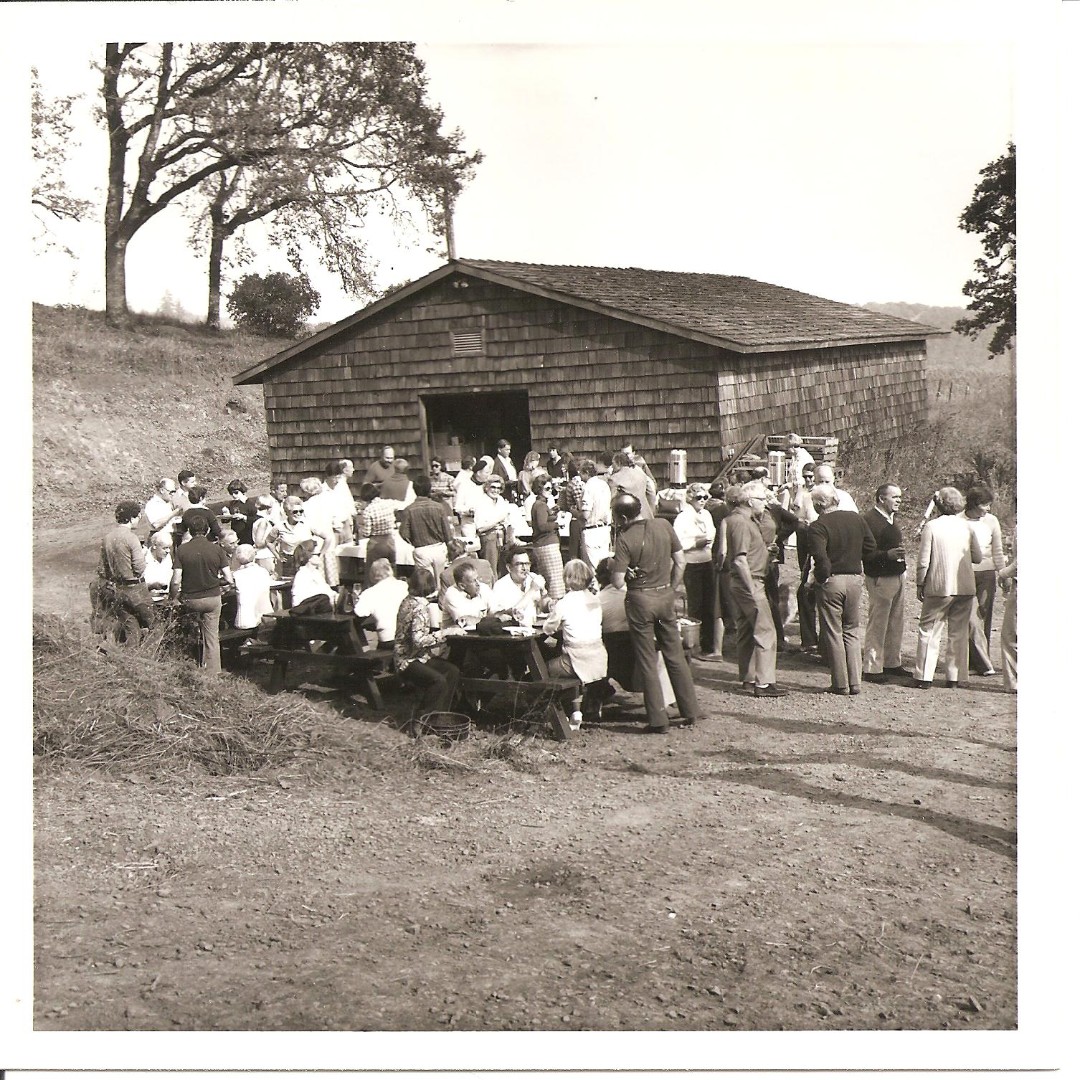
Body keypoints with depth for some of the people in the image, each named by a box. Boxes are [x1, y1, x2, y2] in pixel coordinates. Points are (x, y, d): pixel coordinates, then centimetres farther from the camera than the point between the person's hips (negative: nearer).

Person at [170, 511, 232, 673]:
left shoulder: (182, 550, -9)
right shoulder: (217, 549, -7)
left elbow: (176, 581, -14)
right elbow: (229, 579, -7)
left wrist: (172, 598, 3)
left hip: (190, 599, -1)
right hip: (213, 598, 1)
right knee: (212, 637, 9)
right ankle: (213, 674, 10)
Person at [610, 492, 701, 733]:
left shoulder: (625, 539, -16)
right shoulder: (663, 525, -2)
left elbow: (618, 582, -18)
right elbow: (679, 562, 3)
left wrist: (613, 567, 2)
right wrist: (672, 589, 13)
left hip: (640, 600, -5)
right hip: (665, 595, 5)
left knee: (647, 661, 5)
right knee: (675, 654, 15)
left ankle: (658, 720, 7)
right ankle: (690, 711, 21)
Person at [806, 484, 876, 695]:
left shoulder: (817, 527, -13)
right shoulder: (856, 519, 5)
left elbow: (820, 557, -24)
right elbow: (870, 547, 9)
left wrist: (822, 577, -10)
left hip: (831, 582, -5)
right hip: (855, 579, 5)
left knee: (833, 634, 5)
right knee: (852, 631, 15)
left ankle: (841, 684, 6)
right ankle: (855, 683, 13)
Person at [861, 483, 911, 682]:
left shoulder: (892, 518, 15)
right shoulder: (869, 520, -15)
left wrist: (903, 566, 18)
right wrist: (887, 555, -32)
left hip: (897, 575, 9)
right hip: (880, 578, -9)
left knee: (896, 623, 15)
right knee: (877, 624, -5)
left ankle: (892, 662, 26)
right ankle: (871, 668, 0)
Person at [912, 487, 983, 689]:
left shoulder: (932, 526, -8)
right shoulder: (966, 526, 2)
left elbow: (924, 561, -8)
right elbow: (978, 557, 6)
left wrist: (919, 584, 4)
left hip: (939, 588, -3)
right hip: (965, 588, 3)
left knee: (929, 631, 5)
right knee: (959, 633, 11)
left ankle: (924, 677, 3)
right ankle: (955, 677, 12)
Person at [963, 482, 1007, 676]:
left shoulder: (992, 521, 5)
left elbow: (998, 551, 13)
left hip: (987, 574, 3)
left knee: (983, 617, 2)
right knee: (972, 620, -9)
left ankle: (973, 660, 11)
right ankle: (984, 664, -7)